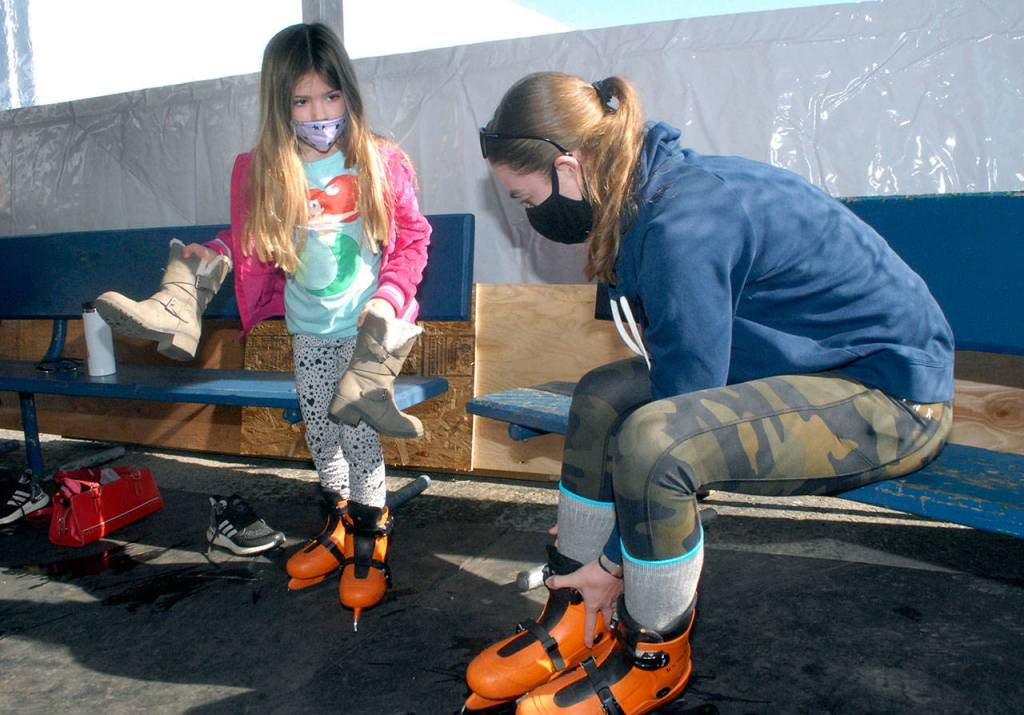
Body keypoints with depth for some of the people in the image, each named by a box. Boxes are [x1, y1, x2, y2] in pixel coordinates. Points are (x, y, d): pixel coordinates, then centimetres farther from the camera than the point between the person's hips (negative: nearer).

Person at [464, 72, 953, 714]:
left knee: (652, 442, -31)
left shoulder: (682, 227, -27)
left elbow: (682, 409, -22)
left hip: (893, 397, -10)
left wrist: (618, 558, -9)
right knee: (603, 398, 4)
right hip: (827, 358, 10)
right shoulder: (666, 182, 2)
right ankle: (573, 617, 9)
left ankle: (654, 657, -3)